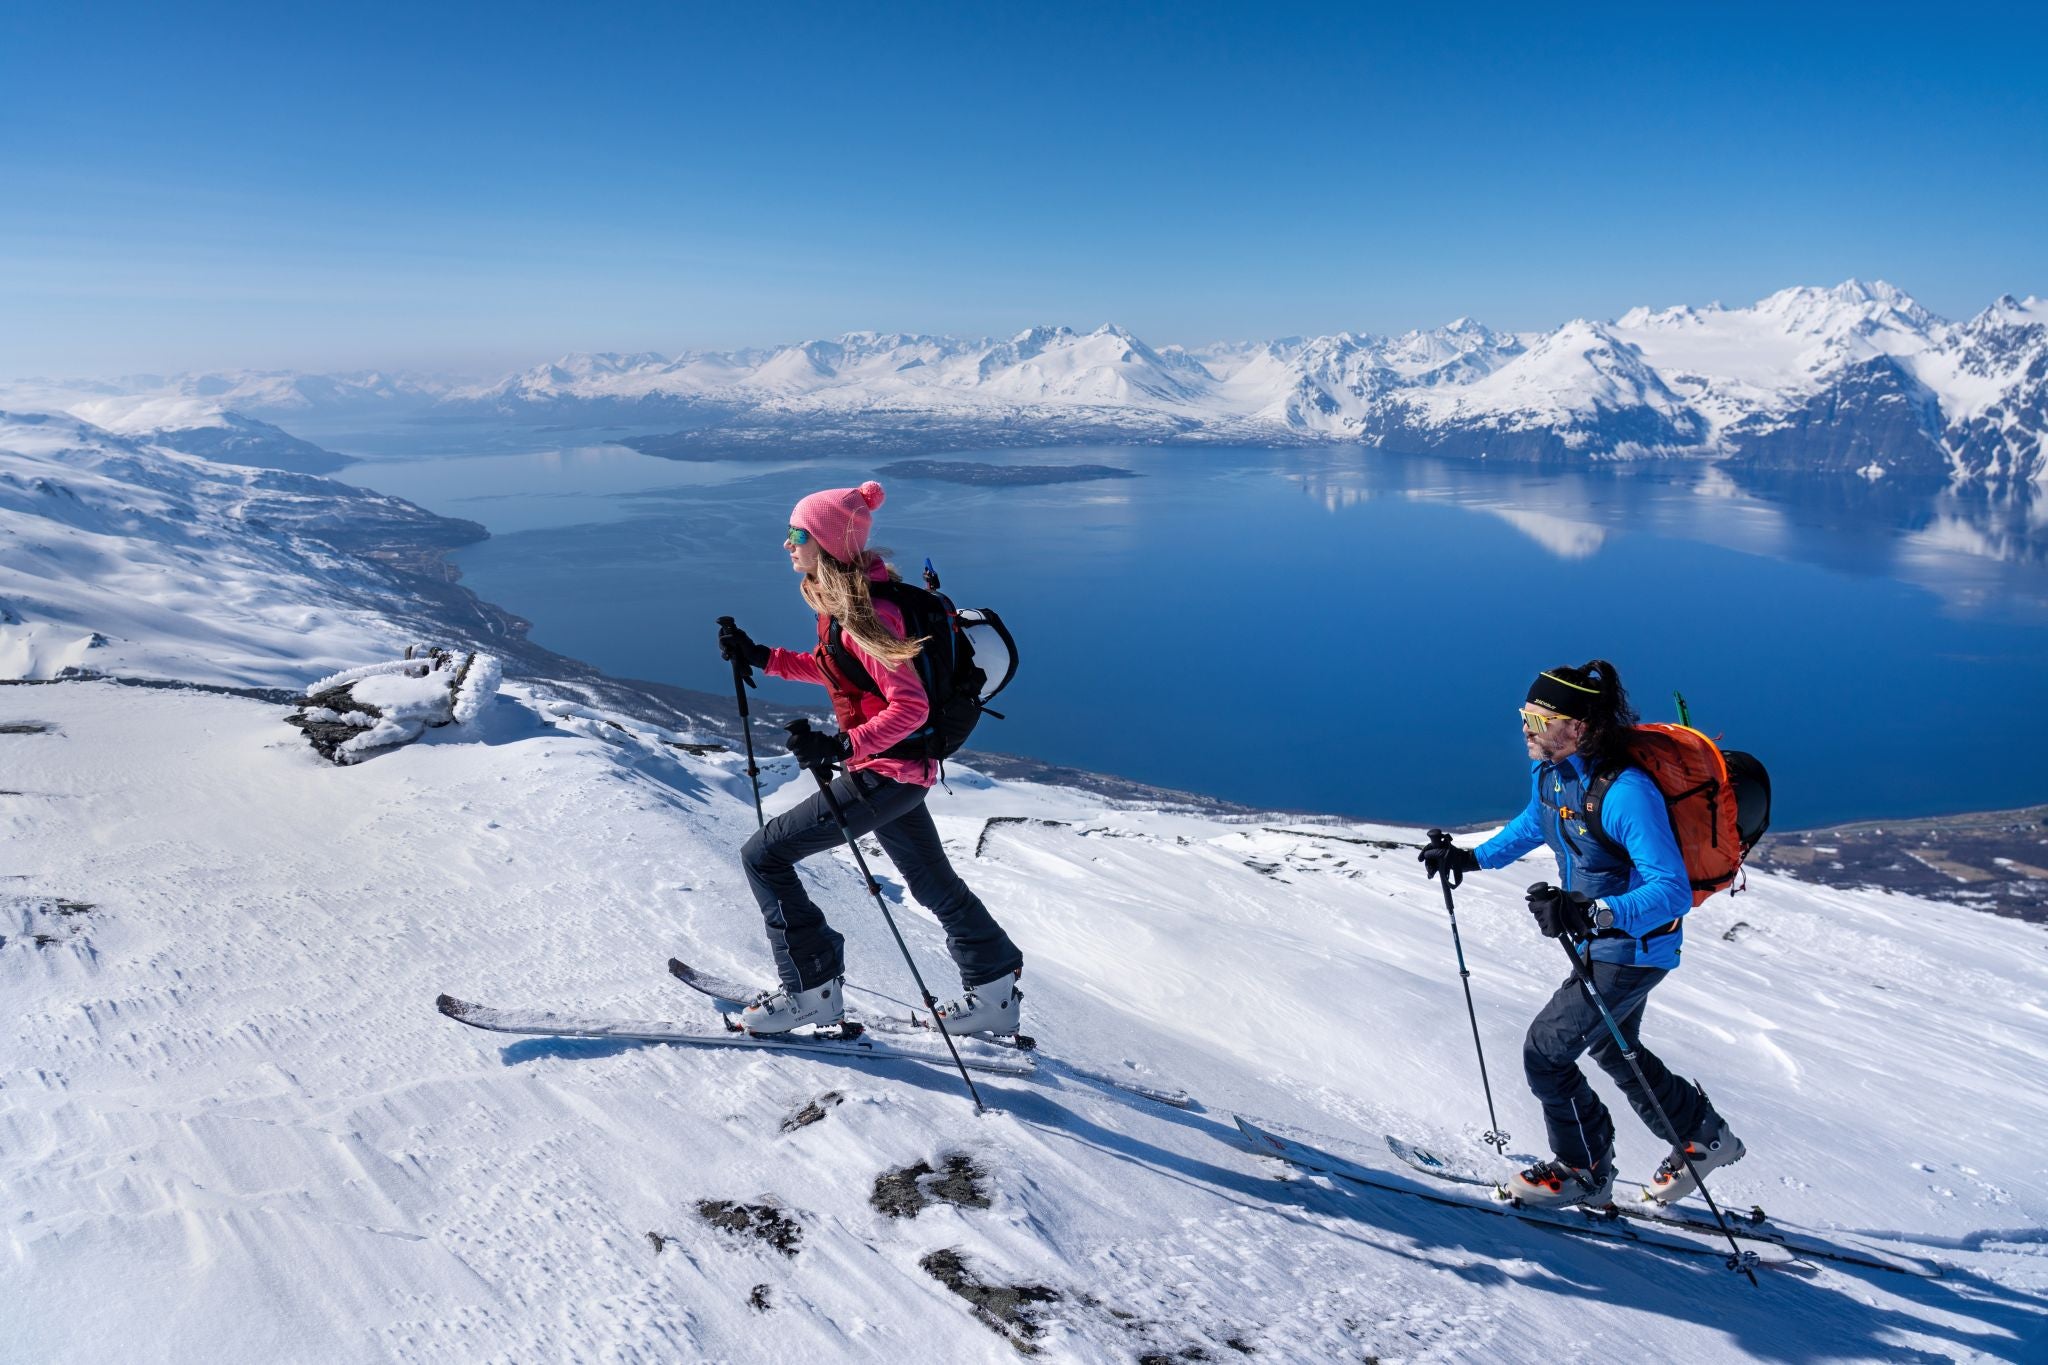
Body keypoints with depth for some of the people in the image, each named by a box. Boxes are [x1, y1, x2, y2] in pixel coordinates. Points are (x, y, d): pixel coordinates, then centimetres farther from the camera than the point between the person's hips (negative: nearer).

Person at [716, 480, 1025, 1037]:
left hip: (886, 771, -10)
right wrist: (759, 657, 15)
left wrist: (842, 747, -31)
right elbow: (833, 669, 21)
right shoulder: (839, 598, 6)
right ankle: (995, 992, 36)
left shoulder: (865, 613, -23)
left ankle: (812, 990, 7)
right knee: (934, 885, 22)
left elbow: (910, 707, -25)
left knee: (764, 856, -3)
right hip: (897, 766, 10)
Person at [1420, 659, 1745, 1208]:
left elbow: (1673, 892, -35)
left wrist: (1592, 913, -48)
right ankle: (1703, 1137, 48)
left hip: (1633, 951, -9)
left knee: (1544, 1053, -4)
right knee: (1611, 1048, 26)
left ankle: (1582, 1172, 19)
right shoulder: (1550, 770, -7)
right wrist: (1472, 858, 8)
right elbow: (1533, 823, 16)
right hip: (1601, 941, 9)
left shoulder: (1625, 793, -33)